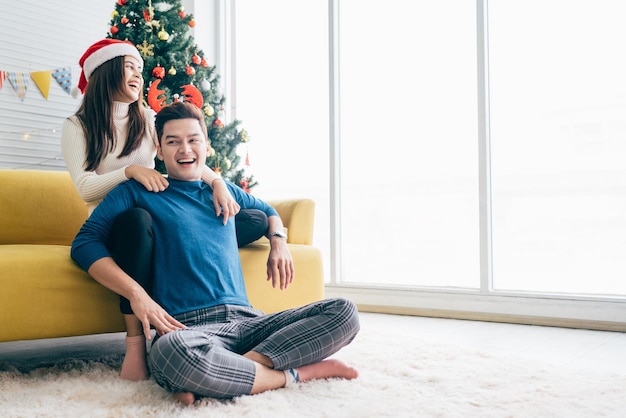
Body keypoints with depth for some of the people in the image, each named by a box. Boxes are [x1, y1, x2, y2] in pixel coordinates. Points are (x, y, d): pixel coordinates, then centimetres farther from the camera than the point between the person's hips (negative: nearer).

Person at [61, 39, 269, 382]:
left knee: (255, 222, -13)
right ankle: (136, 340, -38)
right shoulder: (76, 127, 5)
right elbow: (85, 188, -8)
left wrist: (216, 181, -21)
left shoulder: (147, 119, 16)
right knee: (135, 220, -44)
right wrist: (131, 170, -25)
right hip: (113, 227, -4)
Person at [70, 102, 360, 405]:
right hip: (187, 326, -5)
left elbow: (268, 211, 44)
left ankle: (227, 372, -24)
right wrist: (136, 294, -14)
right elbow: (85, 242, 2)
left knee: (344, 312, -15)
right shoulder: (138, 191, 12)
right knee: (171, 352, -43)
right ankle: (294, 374, -20)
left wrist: (278, 242, 19)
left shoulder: (225, 191, 26)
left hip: (246, 319, 5)